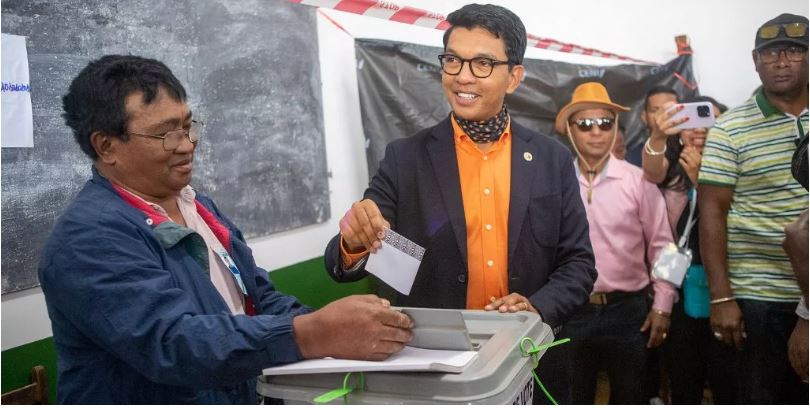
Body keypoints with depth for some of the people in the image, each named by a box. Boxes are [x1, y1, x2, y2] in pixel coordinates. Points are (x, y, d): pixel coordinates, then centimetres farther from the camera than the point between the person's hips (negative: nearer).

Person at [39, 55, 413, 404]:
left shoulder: (200, 208, 10)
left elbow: (261, 301, 11)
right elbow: (171, 343, -26)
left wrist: (339, 326, -5)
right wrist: (314, 335, -35)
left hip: (244, 396, 6)